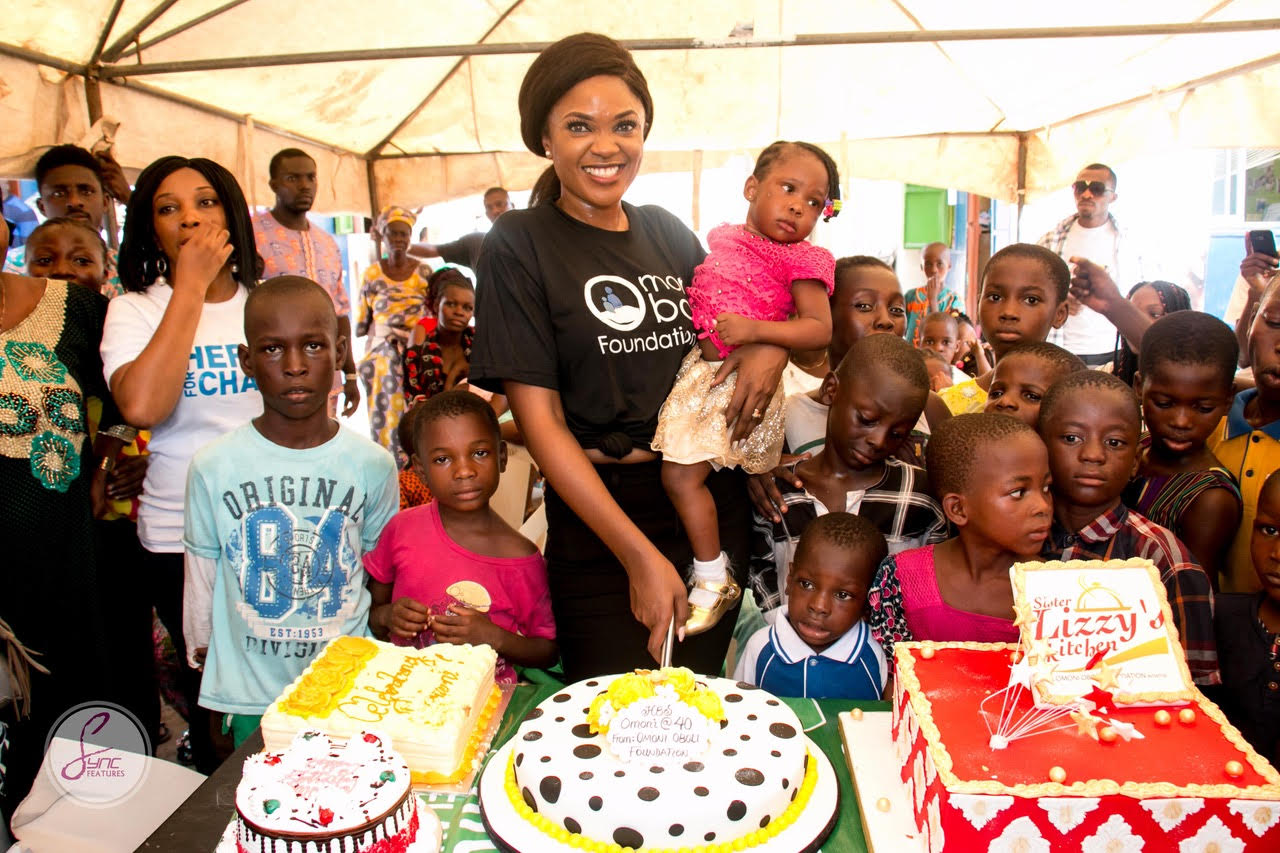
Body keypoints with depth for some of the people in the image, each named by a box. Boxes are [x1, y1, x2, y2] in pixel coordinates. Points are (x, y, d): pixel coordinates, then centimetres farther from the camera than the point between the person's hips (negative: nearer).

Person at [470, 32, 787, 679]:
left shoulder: (669, 232, 8)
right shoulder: (518, 245, -7)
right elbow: (540, 419, -12)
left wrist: (773, 342, -3)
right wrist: (640, 555, -17)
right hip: (600, 514, -4)